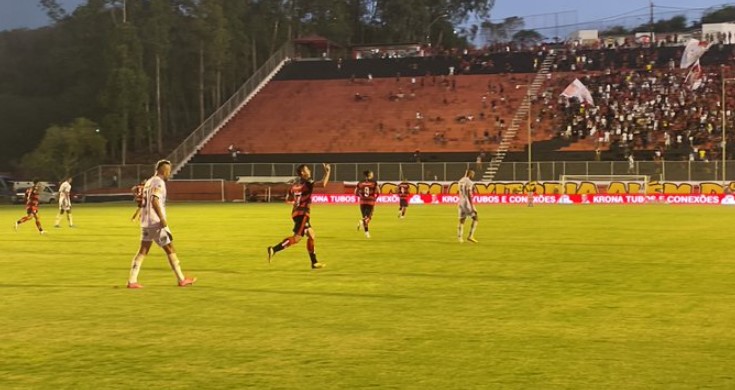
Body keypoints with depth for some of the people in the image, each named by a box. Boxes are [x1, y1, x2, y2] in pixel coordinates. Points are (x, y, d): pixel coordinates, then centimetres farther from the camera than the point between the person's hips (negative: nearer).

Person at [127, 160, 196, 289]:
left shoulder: (149, 181, 16)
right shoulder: (158, 182, -13)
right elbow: (154, 201, -26)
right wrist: (162, 219, -28)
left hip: (145, 223, 9)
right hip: (156, 223, -8)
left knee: (143, 251, 6)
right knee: (170, 249, 1)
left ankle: (132, 281, -1)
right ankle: (181, 279, 8)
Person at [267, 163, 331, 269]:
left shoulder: (296, 184, 12)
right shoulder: (307, 183, -12)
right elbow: (323, 184, -26)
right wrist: (327, 172, -14)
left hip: (297, 213, 9)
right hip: (302, 214, -9)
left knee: (312, 236, 13)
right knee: (297, 237, -11)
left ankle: (314, 262, 16)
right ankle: (273, 250, -16)